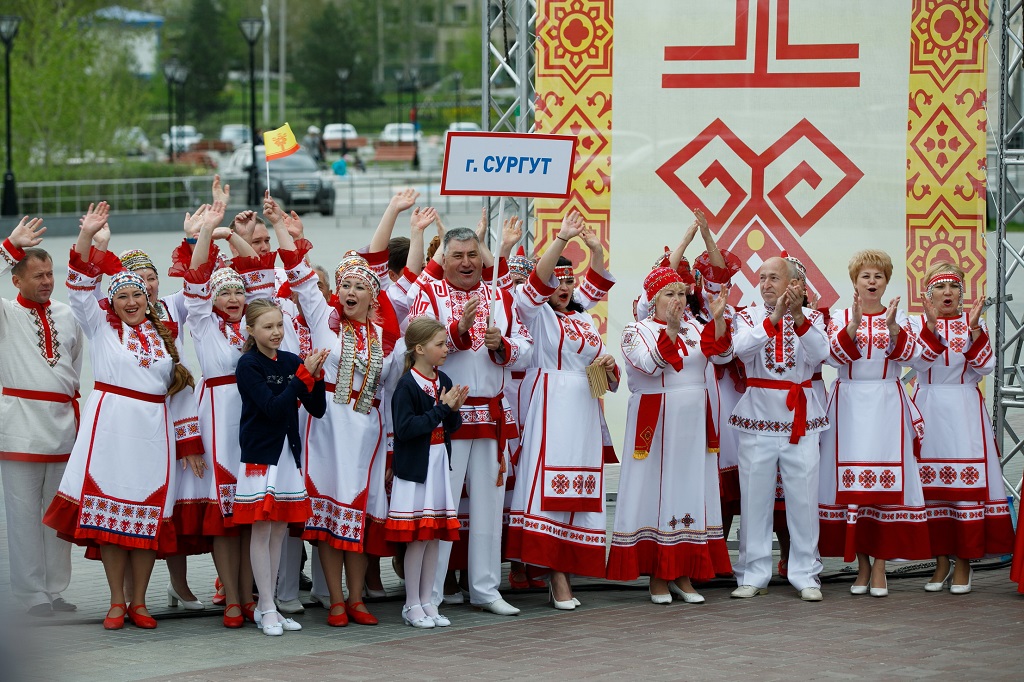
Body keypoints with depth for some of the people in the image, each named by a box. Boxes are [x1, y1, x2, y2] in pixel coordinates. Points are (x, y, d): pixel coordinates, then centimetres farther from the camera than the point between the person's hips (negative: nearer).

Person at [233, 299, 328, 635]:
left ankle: (266, 607, 15)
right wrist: (304, 375, -20)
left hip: (288, 453, 5)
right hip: (259, 453, -5)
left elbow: (318, 409, 5)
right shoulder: (248, 364, -8)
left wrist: (315, 376, -11)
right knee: (261, 528, -4)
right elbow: (273, 407, -18)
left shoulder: (291, 361, 7)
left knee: (279, 530, 8)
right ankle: (267, 610, 0)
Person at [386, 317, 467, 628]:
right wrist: (440, 409, -20)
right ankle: (412, 605, 7)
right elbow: (405, 428, -23)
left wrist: (454, 410, -7)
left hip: (439, 466, 7)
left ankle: (426, 601, 17)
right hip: (414, 468, -7)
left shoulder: (443, 381, 8)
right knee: (417, 537, -2)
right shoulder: (407, 385, -14)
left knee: (435, 535, 9)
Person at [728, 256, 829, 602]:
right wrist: (774, 318, -25)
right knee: (755, 497, 0)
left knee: (803, 498, -1)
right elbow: (742, 350, -14)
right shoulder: (749, 316, 7)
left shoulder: (812, 317, 8)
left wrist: (799, 318, -26)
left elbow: (818, 355, -12)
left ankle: (806, 575, 6)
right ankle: (753, 575, 7)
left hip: (801, 417, 0)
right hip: (758, 416, 0)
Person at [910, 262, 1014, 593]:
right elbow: (920, 362, -10)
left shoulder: (974, 323, 7)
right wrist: (932, 323, -19)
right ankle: (941, 560, 9)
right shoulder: (918, 324, 6)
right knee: (932, 484, 0)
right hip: (929, 410, 0)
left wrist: (974, 327, -14)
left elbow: (985, 367, -5)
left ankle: (964, 562, -2)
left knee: (967, 481, -7)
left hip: (965, 411, 0)